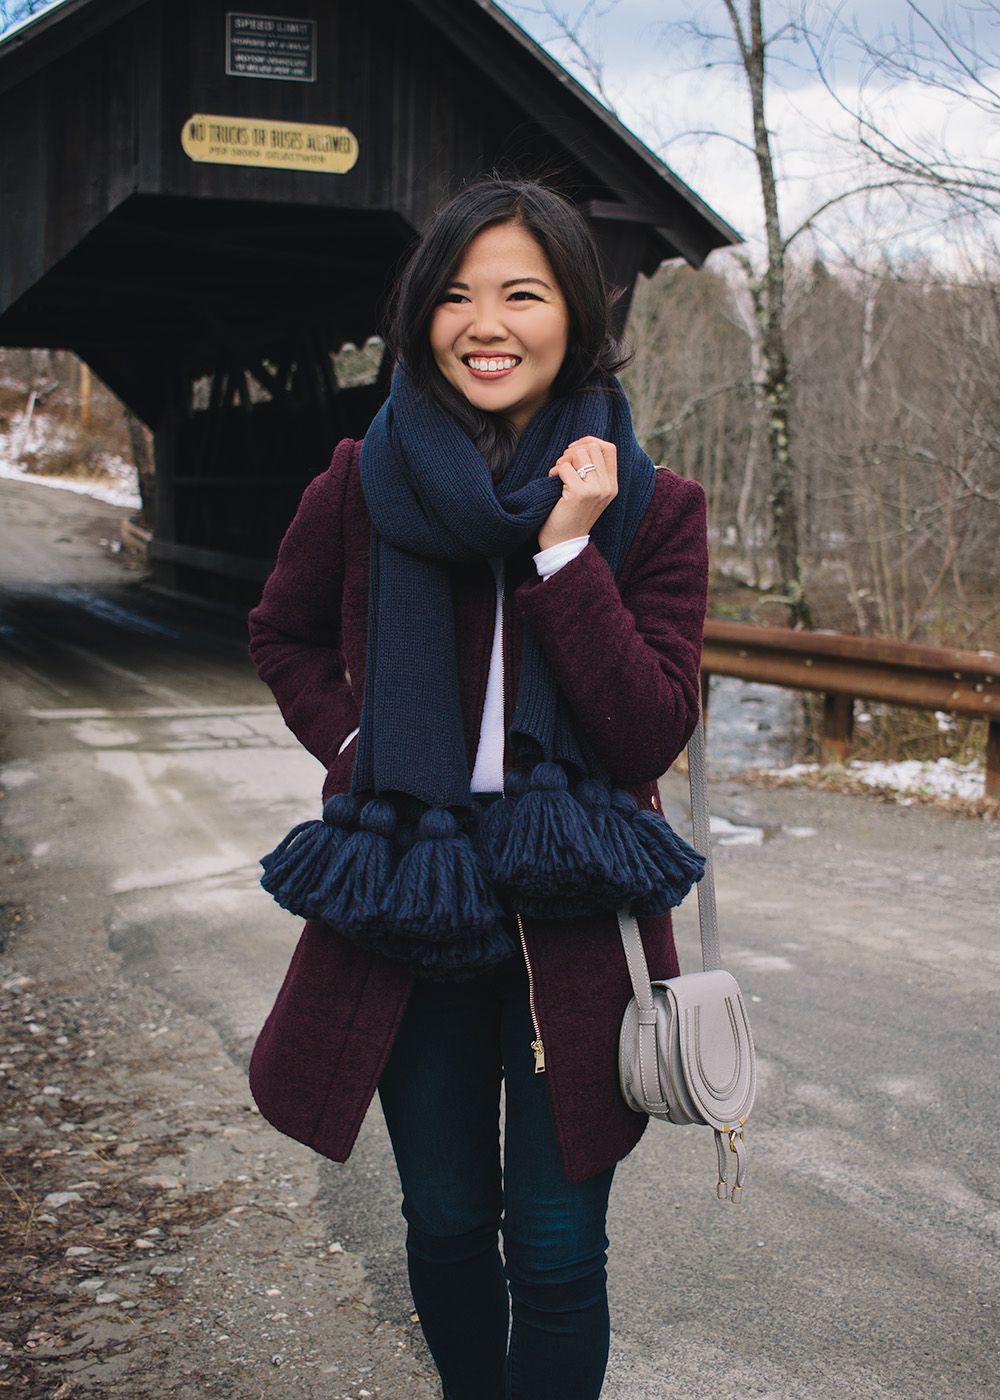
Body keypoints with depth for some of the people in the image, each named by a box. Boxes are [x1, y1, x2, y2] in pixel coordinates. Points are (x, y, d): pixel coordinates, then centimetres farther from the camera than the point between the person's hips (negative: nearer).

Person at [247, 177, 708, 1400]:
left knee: (555, 1251, 4)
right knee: (447, 1226, 16)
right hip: (405, 902, 2)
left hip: (573, 919, -1)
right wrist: (352, 742, -2)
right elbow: (283, 635, 15)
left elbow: (651, 732, -13)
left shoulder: (652, 509, -6)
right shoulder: (365, 484, -3)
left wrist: (566, 548, -20)